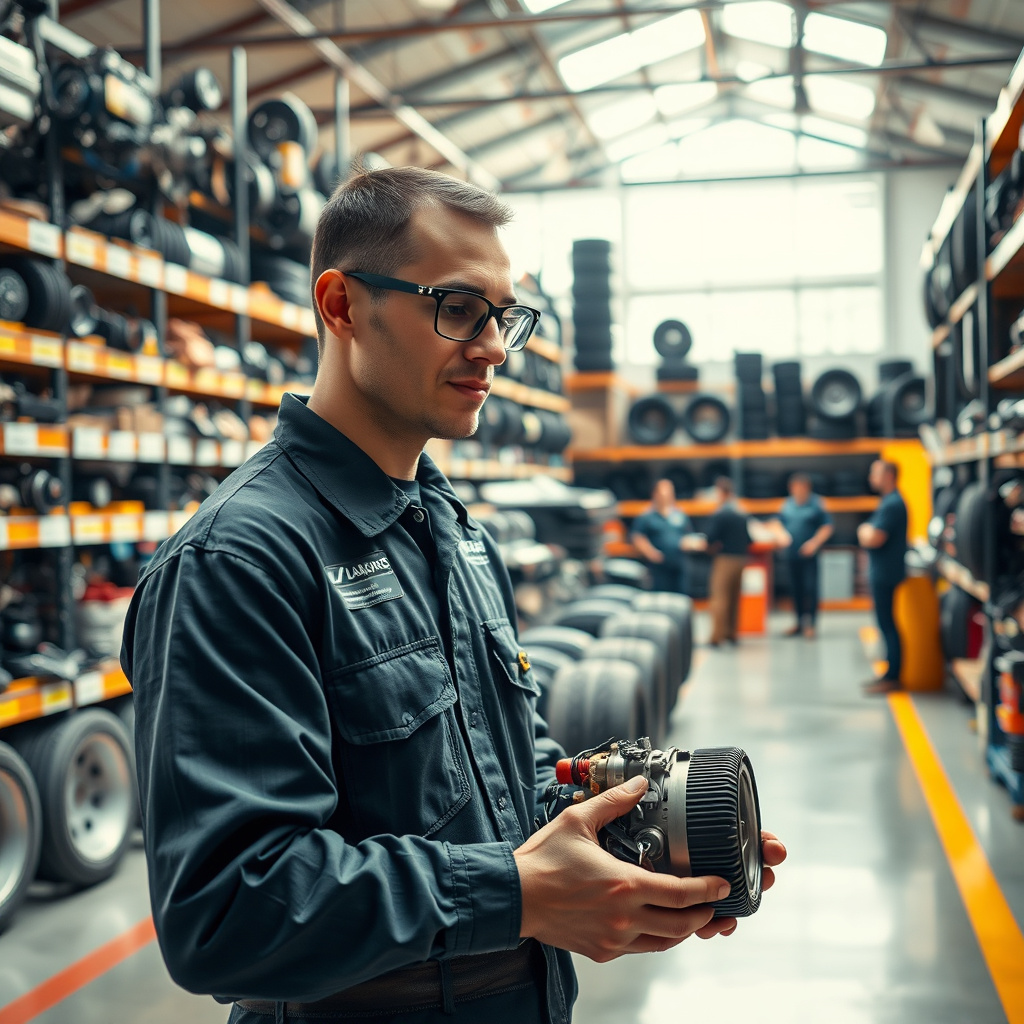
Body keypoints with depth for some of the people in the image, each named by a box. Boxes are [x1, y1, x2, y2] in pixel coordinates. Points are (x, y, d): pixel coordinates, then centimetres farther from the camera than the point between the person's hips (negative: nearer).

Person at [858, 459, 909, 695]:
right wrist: (867, 532, 0)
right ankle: (891, 673, 21)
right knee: (887, 624, 14)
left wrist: (864, 530, -6)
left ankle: (892, 678, -1)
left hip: (885, 575, -11)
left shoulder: (892, 504, -18)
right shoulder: (890, 501, 16)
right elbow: (870, 536, 19)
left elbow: (874, 539, -24)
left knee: (887, 624, -5)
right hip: (882, 573, 11)